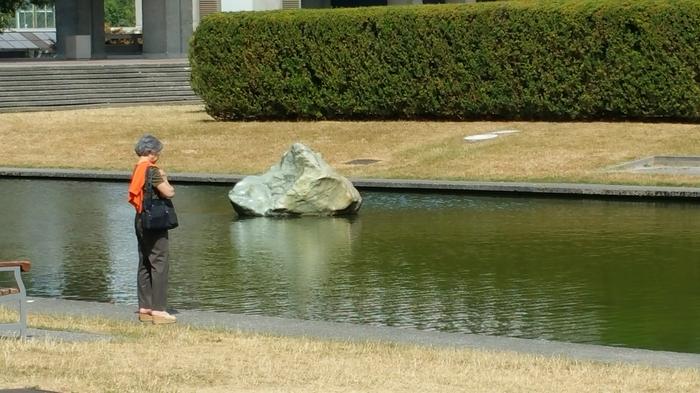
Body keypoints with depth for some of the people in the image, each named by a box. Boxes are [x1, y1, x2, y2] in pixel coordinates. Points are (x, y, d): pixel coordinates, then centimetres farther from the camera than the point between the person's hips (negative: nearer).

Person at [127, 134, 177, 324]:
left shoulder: (137, 170, 11)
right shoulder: (151, 170, -17)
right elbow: (169, 192, -20)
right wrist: (164, 178, -1)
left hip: (141, 220, 9)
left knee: (145, 265, 13)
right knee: (159, 265, -6)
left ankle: (144, 308, 17)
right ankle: (158, 310, -8)